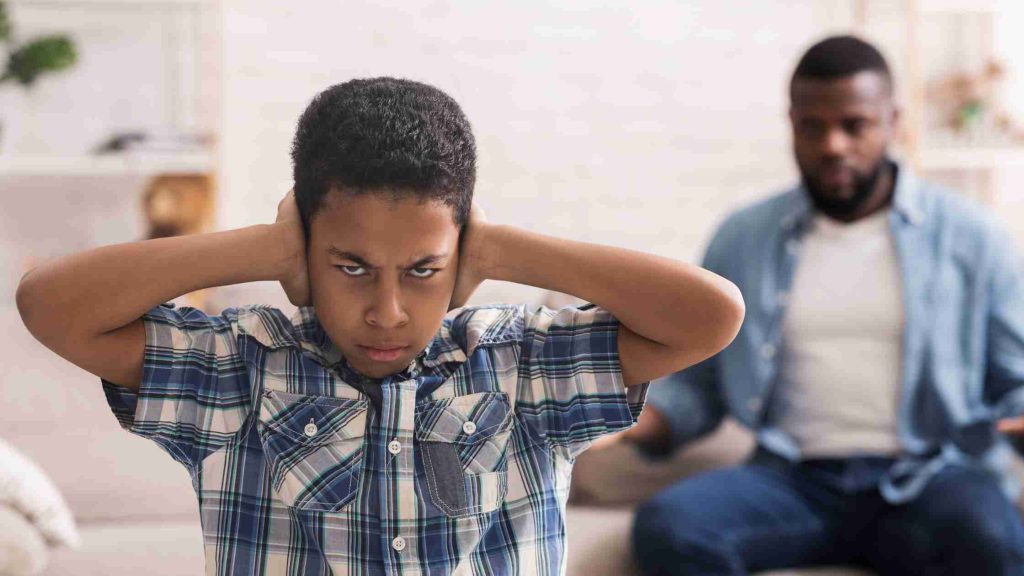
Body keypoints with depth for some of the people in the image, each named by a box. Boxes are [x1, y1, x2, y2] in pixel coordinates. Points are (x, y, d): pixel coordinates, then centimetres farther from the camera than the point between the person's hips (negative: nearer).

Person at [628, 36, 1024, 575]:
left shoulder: (971, 239, 8)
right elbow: (695, 383, 18)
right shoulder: (742, 239, 13)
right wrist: (629, 424, -3)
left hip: (928, 480, -1)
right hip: (794, 480, 2)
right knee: (666, 524, -29)